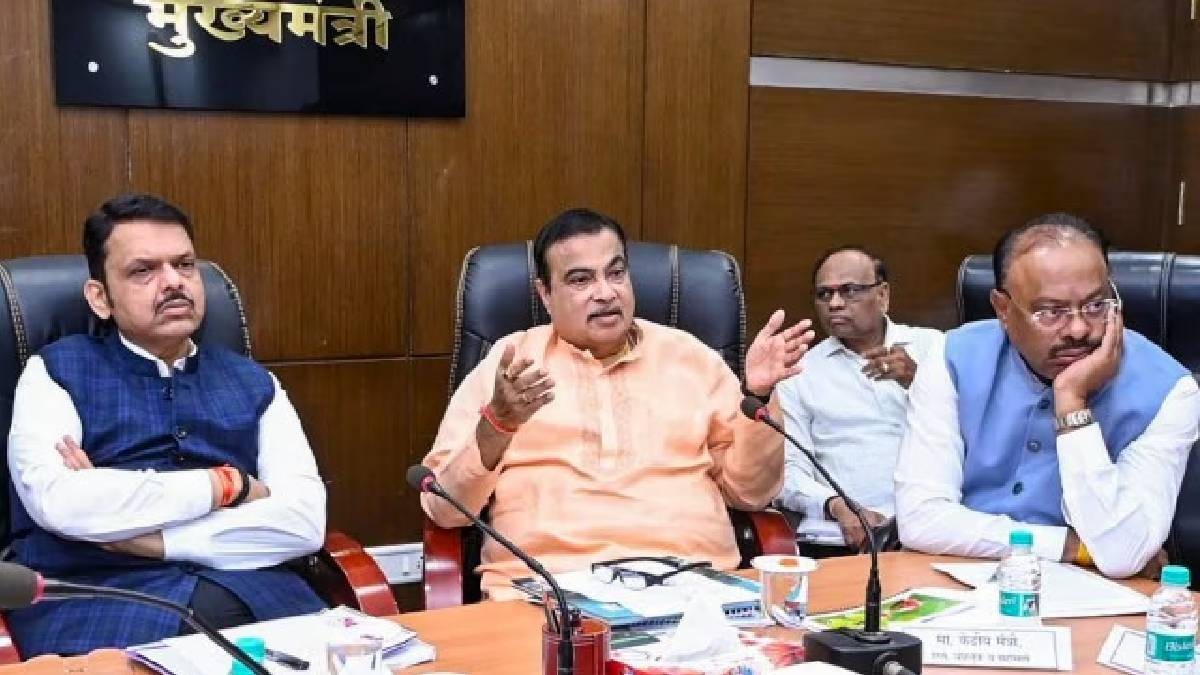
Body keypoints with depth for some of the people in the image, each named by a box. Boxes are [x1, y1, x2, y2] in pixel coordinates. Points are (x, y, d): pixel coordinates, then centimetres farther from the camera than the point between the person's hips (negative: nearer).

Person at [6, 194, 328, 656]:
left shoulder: (253, 382, 17)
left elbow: (306, 520, 2)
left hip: (251, 596, 3)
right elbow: (57, 503, -10)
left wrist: (150, 534, -8)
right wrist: (227, 484, -3)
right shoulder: (56, 372, 10)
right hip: (99, 599, -2)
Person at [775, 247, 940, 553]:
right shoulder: (799, 371, 13)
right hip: (841, 539, 0)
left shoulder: (932, 345, 14)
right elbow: (789, 471, 4)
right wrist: (837, 506, -15)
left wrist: (918, 382, -11)